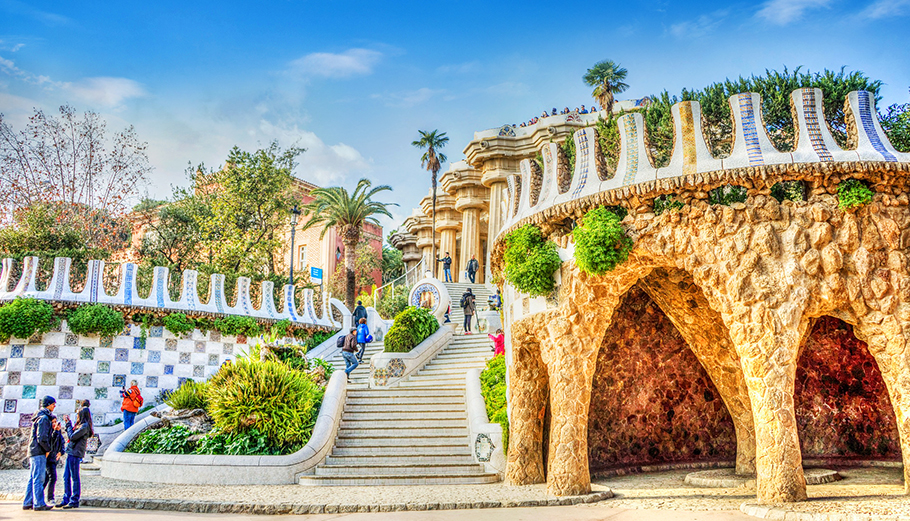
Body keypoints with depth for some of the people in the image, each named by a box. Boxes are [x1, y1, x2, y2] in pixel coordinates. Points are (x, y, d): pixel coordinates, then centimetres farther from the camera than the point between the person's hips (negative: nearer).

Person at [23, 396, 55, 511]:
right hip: (39, 453, -10)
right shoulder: (44, 418, -13)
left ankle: (28, 503, 15)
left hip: (33, 451, 10)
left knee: (32, 478, 12)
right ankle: (39, 503, -6)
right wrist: (48, 449, -9)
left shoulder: (39, 417, 19)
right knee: (38, 478, -8)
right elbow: (41, 438, -20)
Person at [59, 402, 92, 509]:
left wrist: (68, 424, -7)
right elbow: (70, 436, 21)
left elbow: (72, 437, -17)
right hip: (70, 452, 10)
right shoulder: (80, 425, 17)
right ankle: (66, 499, 20)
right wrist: (68, 423, 19)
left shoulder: (85, 426, -14)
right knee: (66, 476, 13)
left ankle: (74, 501, 1)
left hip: (75, 453, -10)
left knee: (74, 477, -4)